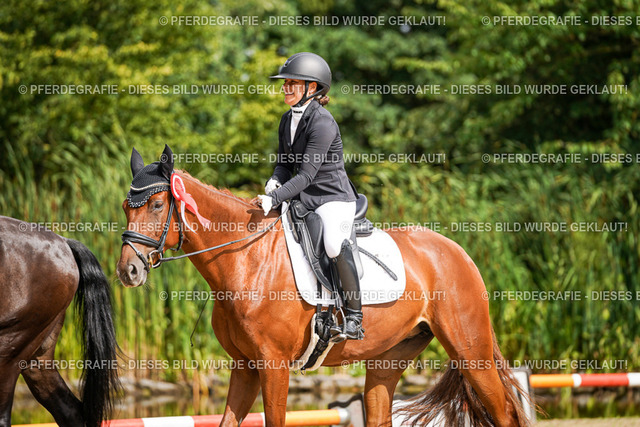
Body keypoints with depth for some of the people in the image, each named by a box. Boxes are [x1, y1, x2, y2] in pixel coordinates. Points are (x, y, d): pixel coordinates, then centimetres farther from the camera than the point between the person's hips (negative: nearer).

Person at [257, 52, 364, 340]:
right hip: (303, 200, 9)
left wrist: (274, 199, -29)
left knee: (334, 243, -36)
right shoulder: (288, 120, 9)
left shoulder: (322, 123, -18)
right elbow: (285, 164, 15)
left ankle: (354, 319, -28)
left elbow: (306, 175, -22)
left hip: (334, 199, -9)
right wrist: (274, 183, -7)